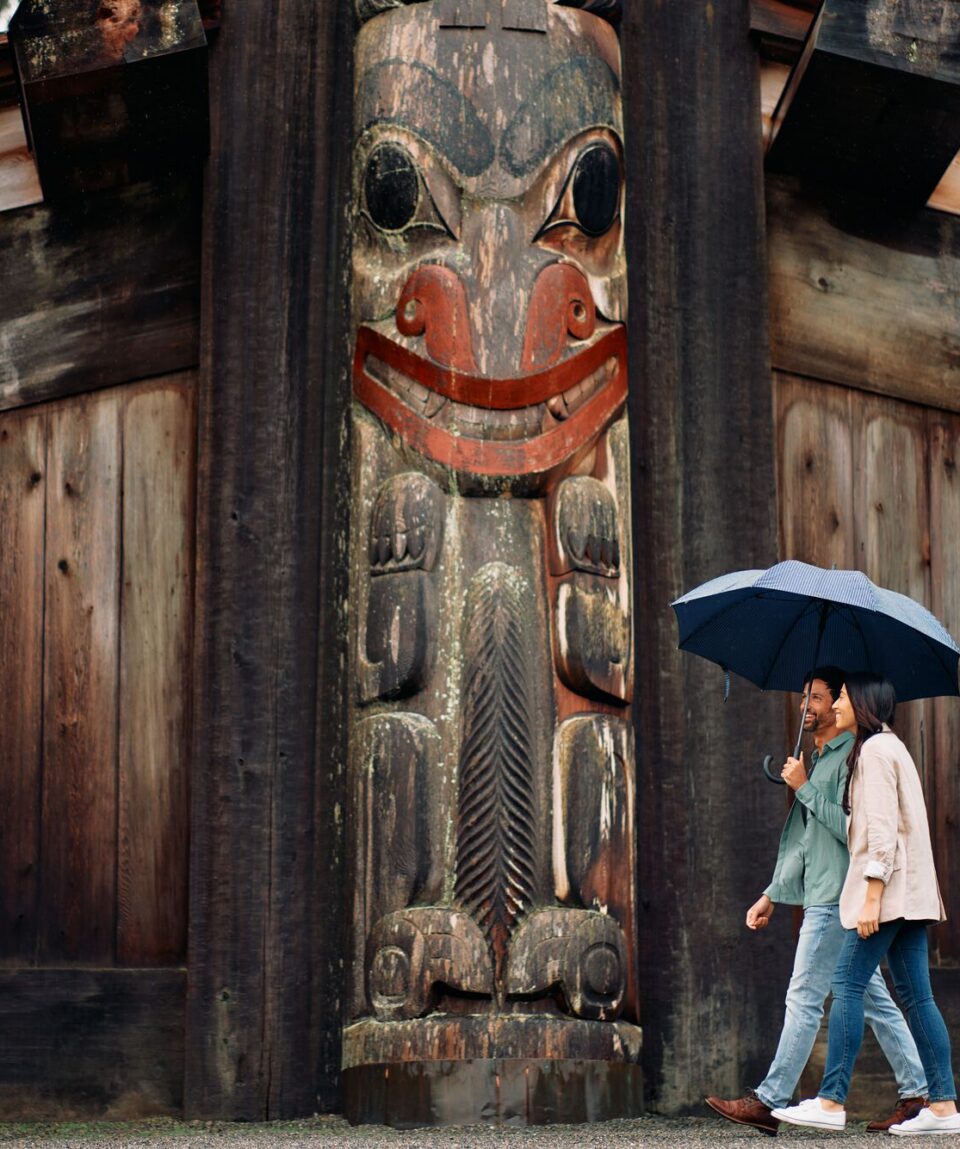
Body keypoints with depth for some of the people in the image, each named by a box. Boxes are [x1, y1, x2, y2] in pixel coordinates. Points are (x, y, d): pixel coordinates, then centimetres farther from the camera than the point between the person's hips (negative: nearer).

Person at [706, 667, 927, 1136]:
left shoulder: (851, 755, -10)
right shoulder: (816, 760, 20)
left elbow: (850, 827, -22)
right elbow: (801, 838, 25)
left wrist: (804, 788, -15)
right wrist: (772, 894, 24)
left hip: (836, 900, -10)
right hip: (822, 897, 10)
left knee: (804, 999, -9)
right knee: (873, 999, 9)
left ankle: (770, 1101, -7)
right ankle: (917, 1093, 11)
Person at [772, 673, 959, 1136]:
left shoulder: (874, 751, -9)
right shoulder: (892, 747, 21)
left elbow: (882, 829, -17)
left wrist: (871, 898, -20)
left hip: (889, 887, -10)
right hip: (909, 891, 10)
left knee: (847, 985, -10)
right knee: (916, 994, 5)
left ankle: (831, 1101, -12)